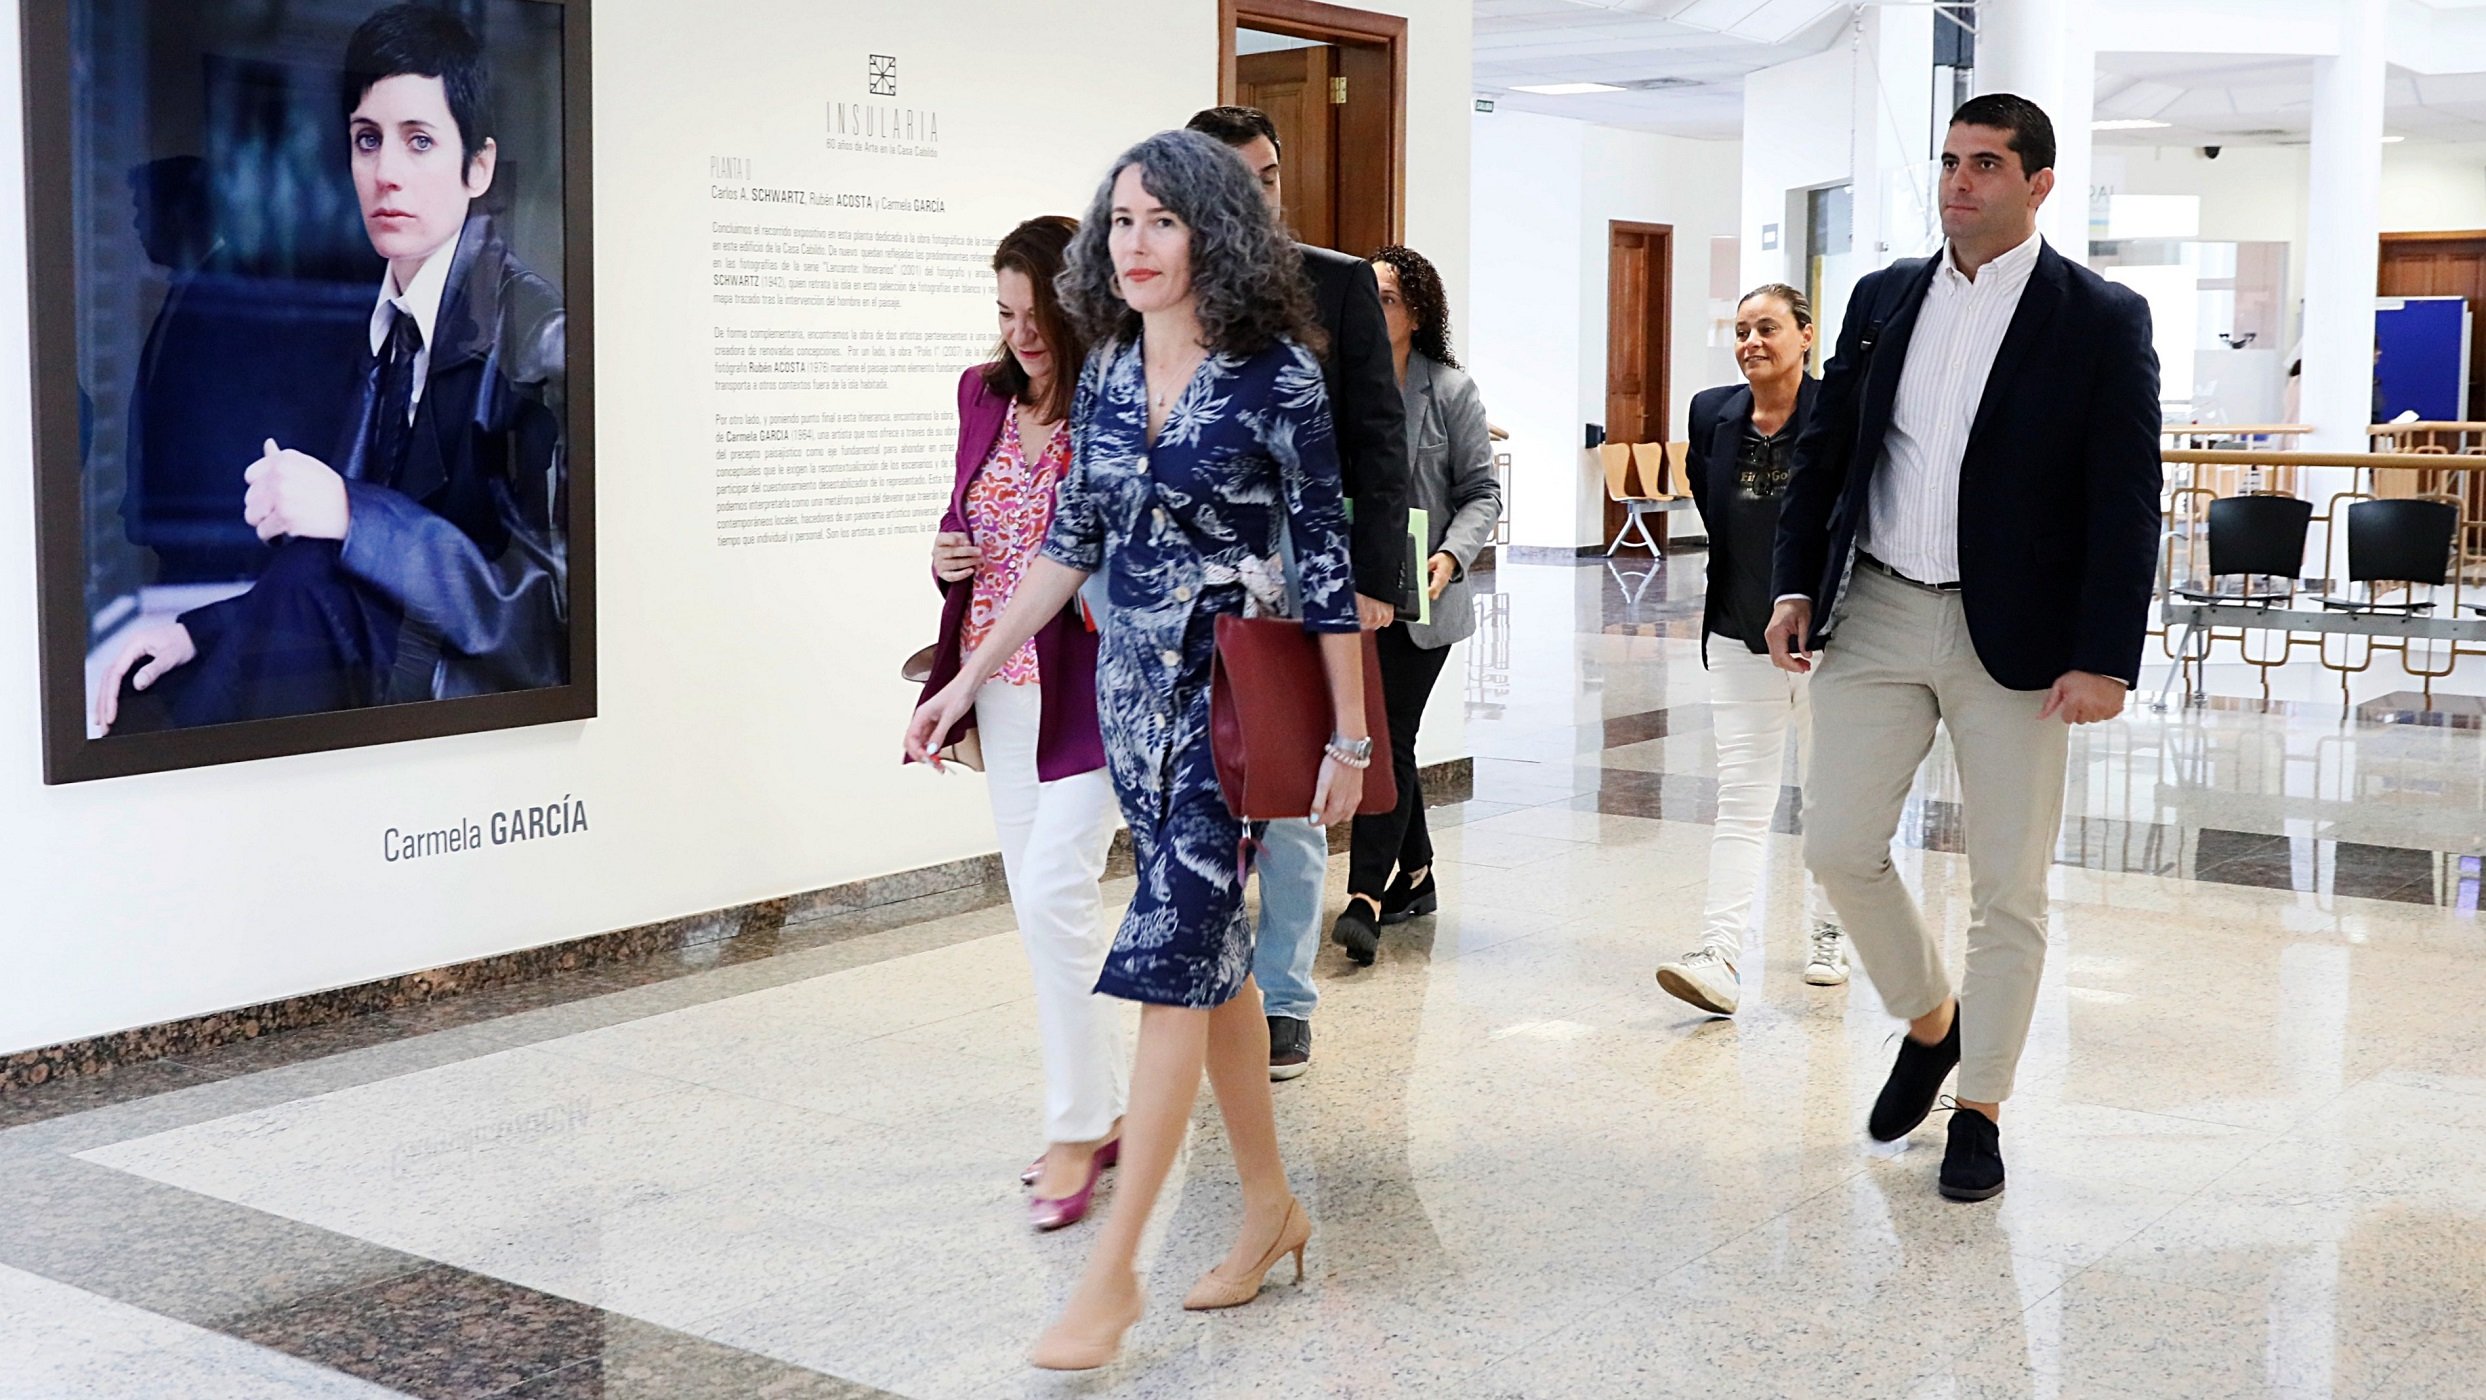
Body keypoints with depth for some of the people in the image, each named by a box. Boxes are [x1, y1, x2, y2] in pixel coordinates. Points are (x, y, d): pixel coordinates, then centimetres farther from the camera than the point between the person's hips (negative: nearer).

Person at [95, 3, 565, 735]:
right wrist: (196, 631, -6)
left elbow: (558, 611, -20)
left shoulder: (540, 337, -12)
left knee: (314, 580, -26)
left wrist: (352, 514, -25)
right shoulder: (385, 332, 10)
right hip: (380, 702, 6)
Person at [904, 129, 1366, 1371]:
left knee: (1167, 955, -9)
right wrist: (968, 680, 13)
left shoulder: (1277, 374, -11)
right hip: (1132, 687, 6)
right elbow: (1069, 541, 13)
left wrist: (1349, 737, -8)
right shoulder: (1106, 372, 6)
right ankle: (1269, 1207, 27)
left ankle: (1113, 1268, -4)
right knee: (1212, 952, 13)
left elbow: (1324, 562, -9)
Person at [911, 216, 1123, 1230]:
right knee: (1043, 900, 12)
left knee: (1052, 892, -12)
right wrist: (945, 557, 2)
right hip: (1001, 680, 7)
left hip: (1086, 682, -7)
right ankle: (1106, 1108, 25)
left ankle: (1076, 1132, 1)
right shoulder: (984, 394, 8)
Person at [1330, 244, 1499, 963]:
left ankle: (1367, 897, -7)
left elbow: (1481, 491, 0)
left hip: (1418, 598, -3)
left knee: (1387, 739, -7)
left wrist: (1452, 555, -16)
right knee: (1381, 739, 12)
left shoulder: (1451, 390, -3)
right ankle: (1414, 875, 27)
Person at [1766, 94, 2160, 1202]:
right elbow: (1823, 452, 13)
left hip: (2013, 641, -3)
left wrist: (2104, 660, -13)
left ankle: (1980, 1108, 20)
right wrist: (1796, 584, 2)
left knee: (2008, 886, 4)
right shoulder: (1883, 298, 9)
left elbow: (2127, 505, -7)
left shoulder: (2104, 321, -4)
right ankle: (1928, 1020, 29)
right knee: (1838, 845, 3)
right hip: (1875, 615, 4)